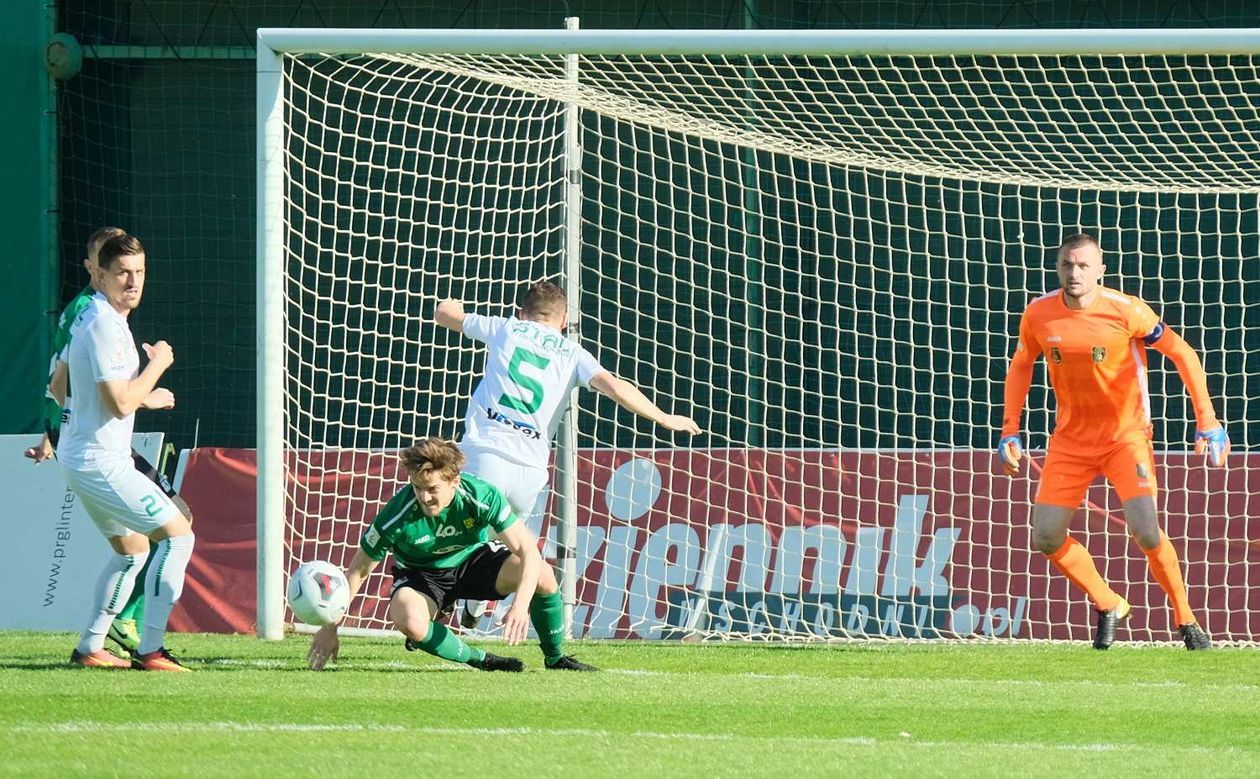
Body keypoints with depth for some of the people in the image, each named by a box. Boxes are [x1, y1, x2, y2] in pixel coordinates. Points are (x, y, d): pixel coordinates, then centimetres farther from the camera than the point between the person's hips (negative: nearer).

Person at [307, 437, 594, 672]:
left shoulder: (482, 497, -29)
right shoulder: (397, 517, -30)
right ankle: (482, 661, -14)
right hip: (420, 575, -1)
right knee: (407, 619, -38)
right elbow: (358, 571, -17)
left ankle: (555, 658, 0)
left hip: (472, 558, 1)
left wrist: (521, 605, -45)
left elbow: (527, 549, -30)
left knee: (542, 574, -26)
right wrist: (329, 628, -17)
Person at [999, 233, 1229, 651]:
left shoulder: (1126, 311, -16)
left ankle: (1186, 620, 1)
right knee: (1046, 539, -4)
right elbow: (1021, 365, 13)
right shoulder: (1038, 314, -6)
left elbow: (1183, 354, -8)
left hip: (1126, 435, -4)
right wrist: (1010, 431, 6)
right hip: (1071, 439, 4)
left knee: (1146, 531, -20)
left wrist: (1207, 422, -13)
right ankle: (1108, 607, 19)